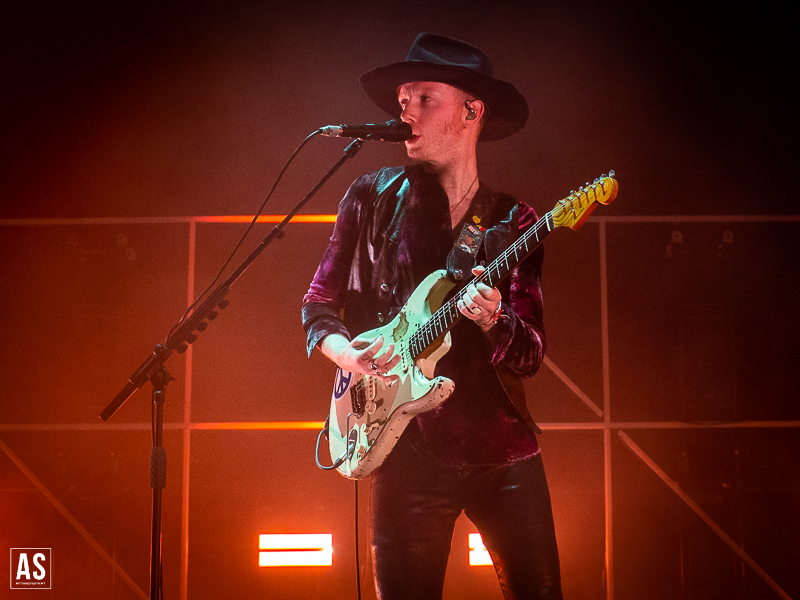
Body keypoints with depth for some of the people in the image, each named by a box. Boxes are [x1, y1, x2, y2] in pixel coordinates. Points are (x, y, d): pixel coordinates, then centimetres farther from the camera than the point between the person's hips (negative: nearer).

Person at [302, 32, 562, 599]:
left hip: (503, 450, 1)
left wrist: (491, 321, -20)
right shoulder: (373, 197, 5)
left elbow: (531, 354, 1)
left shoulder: (513, 223, 5)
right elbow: (318, 303, 10)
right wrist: (343, 349, -10)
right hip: (408, 451, -1)